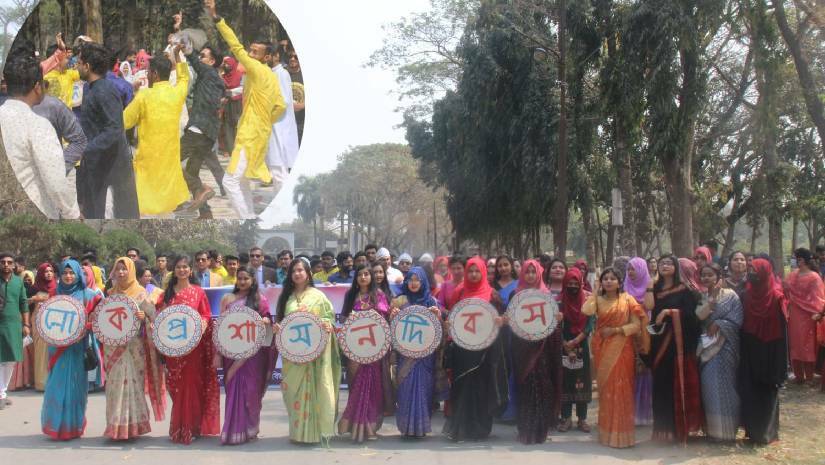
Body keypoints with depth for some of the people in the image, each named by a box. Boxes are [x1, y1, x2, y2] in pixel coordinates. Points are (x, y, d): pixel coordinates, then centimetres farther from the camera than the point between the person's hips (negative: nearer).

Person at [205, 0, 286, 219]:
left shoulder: (259, 71, -15)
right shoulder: (271, 77, 11)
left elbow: (236, 47, -22)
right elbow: (281, 106, 14)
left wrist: (216, 18, -25)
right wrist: (264, 121, 14)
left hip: (251, 136, -10)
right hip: (257, 134, 10)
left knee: (230, 181, -8)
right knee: (240, 180, 17)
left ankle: (247, 221, -5)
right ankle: (250, 218, 21)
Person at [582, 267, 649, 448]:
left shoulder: (627, 299, 1)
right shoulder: (598, 300, 6)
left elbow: (636, 325, -6)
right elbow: (586, 311, -16)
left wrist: (615, 330, -14)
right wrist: (595, 292, -6)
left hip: (622, 349, -2)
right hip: (602, 348, 2)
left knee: (621, 388, -3)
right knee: (606, 387, 6)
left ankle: (622, 431, 4)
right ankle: (607, 431, 14)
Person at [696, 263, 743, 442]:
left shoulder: (730, 296, -2)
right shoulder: (701, 297, 9)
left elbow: (735, 321, -8)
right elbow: (699, 315, -8)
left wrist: (717, 324, -12)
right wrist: (712, 298, -13)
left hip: (724, 345, -4)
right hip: (706, 346, 4)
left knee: (722, 385, -5)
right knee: (708, 385, 4)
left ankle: (726, 429, 3)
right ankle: (712, 428, 13)